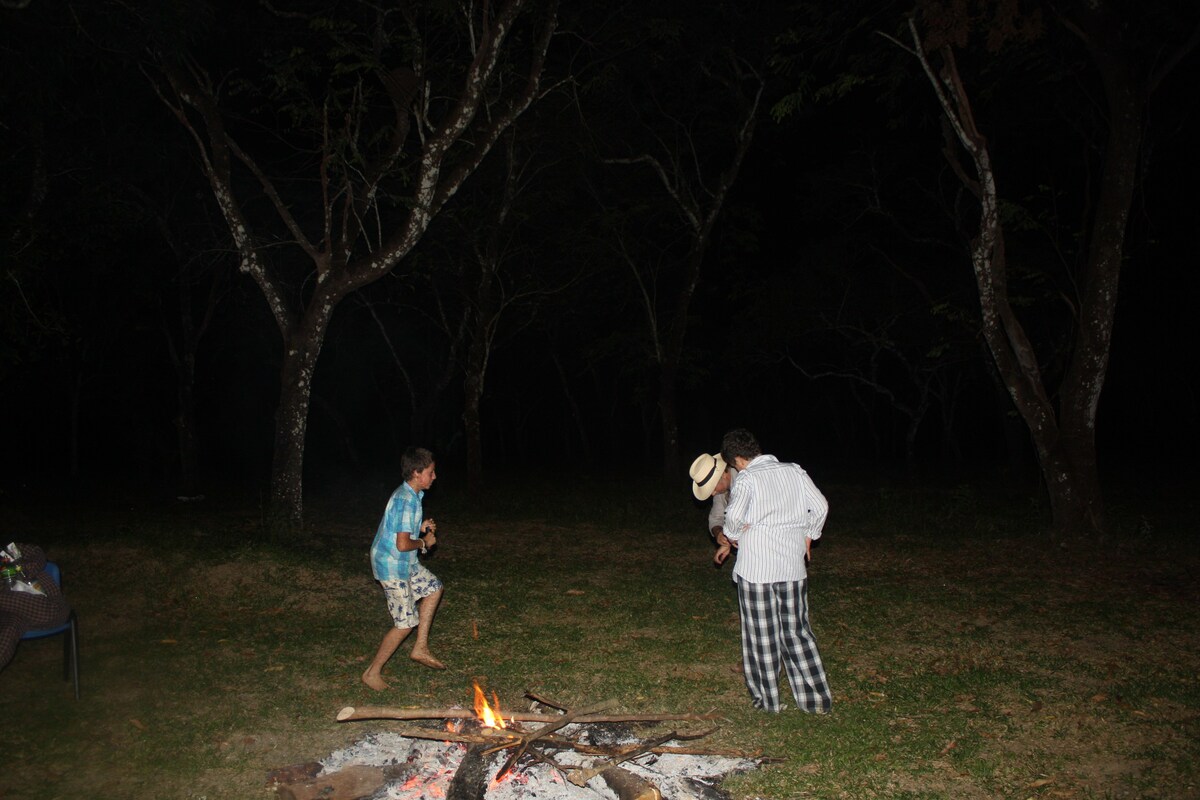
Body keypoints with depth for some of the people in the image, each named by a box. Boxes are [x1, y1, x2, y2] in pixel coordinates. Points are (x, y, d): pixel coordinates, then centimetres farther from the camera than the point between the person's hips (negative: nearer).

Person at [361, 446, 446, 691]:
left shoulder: (409, 495, 6)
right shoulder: (406, 500, -26)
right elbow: (402, 544, -30)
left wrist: (420, 527, 4)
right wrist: (425, 542, -11)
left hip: (404, 563, 10)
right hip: (393, 566, -10)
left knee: (433, 587, 22)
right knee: (406, 623, -1)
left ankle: (420, 648, 25)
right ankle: (373, 672, 13)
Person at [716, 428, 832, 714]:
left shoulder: (746, 479, -9)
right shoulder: (795, 472, 5)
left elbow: (734, 516, -22)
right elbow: (820, 506, 6)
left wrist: (733, 536, -2)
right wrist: (808, 535, 20)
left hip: (755, 569, -4)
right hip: (792, 567, 4)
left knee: (761, 636, 8)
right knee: (797, 631, 14)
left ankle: (767, 699, 17)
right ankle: (817, 699, 16)